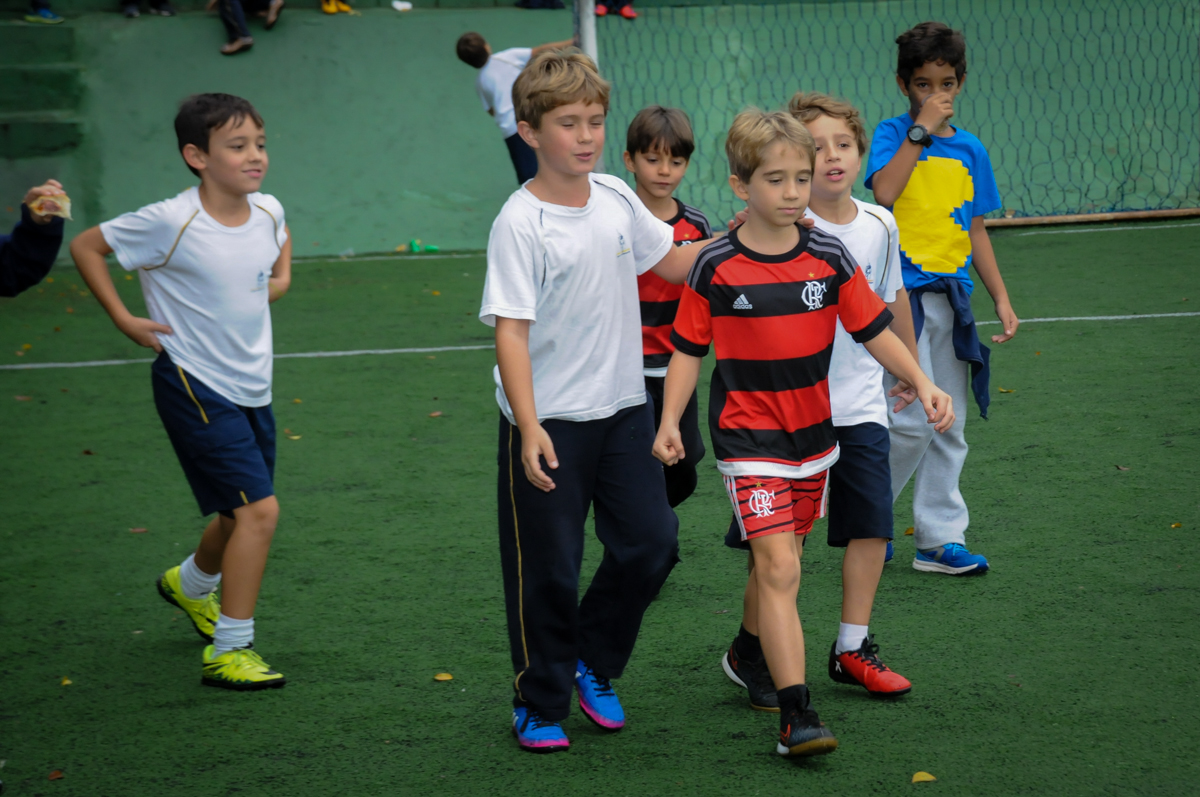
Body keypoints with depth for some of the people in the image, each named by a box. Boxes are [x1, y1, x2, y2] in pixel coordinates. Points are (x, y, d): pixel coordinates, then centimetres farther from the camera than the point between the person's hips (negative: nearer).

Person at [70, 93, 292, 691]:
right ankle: (229, 651, -7)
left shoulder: (269, 211, -2)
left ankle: (190, 585, 52)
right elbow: (85, 247, -7)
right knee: (258, 509, -17)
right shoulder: (170, 223, -20)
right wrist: (124, 320, -9)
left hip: (251, 387, 7)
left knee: (241, 514, 20)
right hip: (194, 386, -7)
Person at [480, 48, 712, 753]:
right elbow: (511, 330, -19)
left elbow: (674, 264, 19)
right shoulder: (521, 223, -15)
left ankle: (593, 665, 29)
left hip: (623, 409, 6)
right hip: (549, 422, -6)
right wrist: (529, 429, -25)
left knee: (651, 543, 7)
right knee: (548, 569, 3)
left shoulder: (616, 198, 3)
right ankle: (540, 702, 20)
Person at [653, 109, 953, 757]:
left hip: (813, 431, 4)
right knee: (777, 568, -15)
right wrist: (669, 423, -10)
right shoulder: (716, 267, -10)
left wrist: (922, 384, -7)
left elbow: (873, 330, 4)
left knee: (779, 561, 17)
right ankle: (795, 714, -18)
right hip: (748, 436, -4)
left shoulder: (829, 258, -2)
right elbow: (688, 349, -1)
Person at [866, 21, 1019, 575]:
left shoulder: (969, 150, 12)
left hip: (951, 296, 6)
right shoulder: (893, 134, -2)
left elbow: (975, 231, 17)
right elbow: (884, 192, -22)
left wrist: (1001, 299, 13)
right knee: (914, 421, -12)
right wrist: (922, 129, -18)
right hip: (901, 290, -6)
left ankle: (939, 539, 15)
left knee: (949, 427, 8)